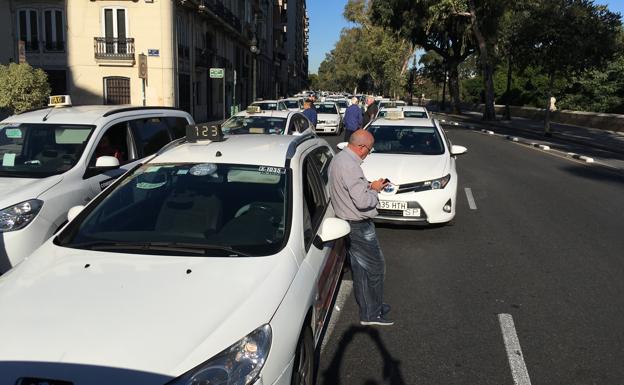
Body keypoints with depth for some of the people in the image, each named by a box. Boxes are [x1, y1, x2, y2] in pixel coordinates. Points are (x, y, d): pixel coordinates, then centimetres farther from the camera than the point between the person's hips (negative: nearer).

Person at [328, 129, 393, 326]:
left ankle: (367, 309, 30)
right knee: (376, 267, 3)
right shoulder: (350, 166, -25)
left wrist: (369, 186, 8)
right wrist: (374, 190, -10)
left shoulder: (338, 159, 9)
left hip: (348, 222, 10)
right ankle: (372, 314, 13)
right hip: (358, 227, -10)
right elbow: (362, 201, -28)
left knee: (359, 269, 18)